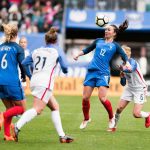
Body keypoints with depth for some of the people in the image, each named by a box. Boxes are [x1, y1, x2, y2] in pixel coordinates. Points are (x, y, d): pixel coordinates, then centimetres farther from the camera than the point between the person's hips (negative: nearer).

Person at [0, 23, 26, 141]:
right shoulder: (18, 48, -4)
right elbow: (23, 64, -8)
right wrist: (24, 77, 9)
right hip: (12, 82, -6)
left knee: (10, 108, 17)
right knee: (21, 108, 8)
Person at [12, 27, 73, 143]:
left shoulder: (37, 51, 15)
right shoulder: (56, 50, 2)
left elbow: (24, 63, 12)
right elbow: (64, 67, 1)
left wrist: (30, 76, 24)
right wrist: (65, 70, 24)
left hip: (35, 81, 7)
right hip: (45, 83, -7)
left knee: (55, 107, 15)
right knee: (37, 109, -15)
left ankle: (62, 135, 13)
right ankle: (17, 127, -33)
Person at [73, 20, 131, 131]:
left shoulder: (115, 46, 4)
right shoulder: (98, 41, 14)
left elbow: (124, 56, 1)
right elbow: (87, 50, 23)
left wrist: (127, 63, -19)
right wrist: (78, 55, 10)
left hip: (103, 73, -4)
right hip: (91, 71, 4)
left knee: (102, 98, -16)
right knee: (85, 98, -1)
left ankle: (111, 118, 8)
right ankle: (86, 119, 20)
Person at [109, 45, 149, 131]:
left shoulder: (132, 62, -17)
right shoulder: (123, 65, 3)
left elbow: (131, 70, -43)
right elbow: (123, 84, 8)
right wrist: (122, 77, -11)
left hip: (140, 89, -6)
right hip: (129, 88, 6)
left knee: (136, 114, -14)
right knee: (119, 108, -7)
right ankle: (114, 126, 10)